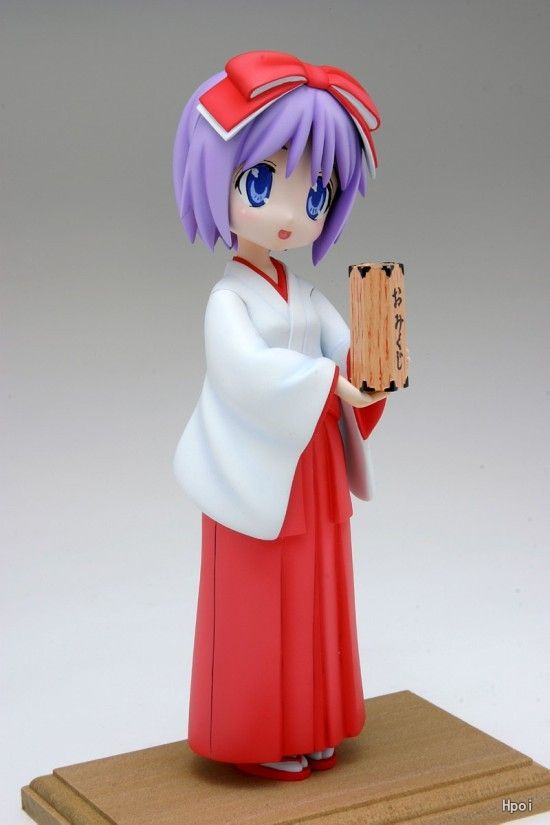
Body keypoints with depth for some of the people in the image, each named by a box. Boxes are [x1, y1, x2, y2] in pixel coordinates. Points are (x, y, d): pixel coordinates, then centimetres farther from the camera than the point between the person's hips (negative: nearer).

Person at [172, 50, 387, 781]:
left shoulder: (306, 294, 8)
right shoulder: (230, 299, -15)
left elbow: (342, 349, 0)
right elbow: (248, 371, -29)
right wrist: (332, 385, -33)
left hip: (315, 473, 7)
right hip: (262, 475, -7)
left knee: (312, 603, 14)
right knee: (260, 612, 2)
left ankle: (305, 728, 26)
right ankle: (255, 739, 14)